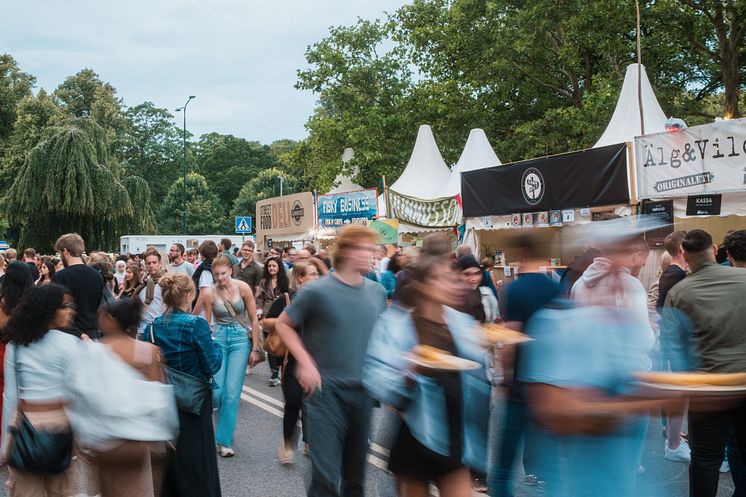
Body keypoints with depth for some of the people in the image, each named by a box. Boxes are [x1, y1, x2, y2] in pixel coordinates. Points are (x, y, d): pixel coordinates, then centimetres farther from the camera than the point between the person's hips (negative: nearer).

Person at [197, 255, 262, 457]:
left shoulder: (242, 288, -6)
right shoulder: (209, 293, -4)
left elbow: (254, 320, 0)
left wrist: (255, 348, -1)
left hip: (240, 338, -1)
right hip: (218, 338, 1)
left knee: (232, 391, -6)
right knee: (216, 390, -8)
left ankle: (225, 440, 3)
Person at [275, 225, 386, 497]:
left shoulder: (378, 292, 4)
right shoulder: (318, 291, -11)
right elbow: (283, 324, -1)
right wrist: (305, 362, -10)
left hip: (363, 390, 5)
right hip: (326, 390, -5)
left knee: (356, 469, 17)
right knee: (326, 474, -7)